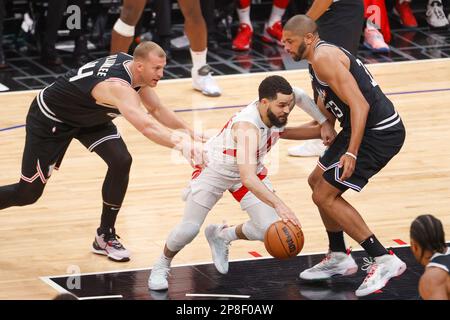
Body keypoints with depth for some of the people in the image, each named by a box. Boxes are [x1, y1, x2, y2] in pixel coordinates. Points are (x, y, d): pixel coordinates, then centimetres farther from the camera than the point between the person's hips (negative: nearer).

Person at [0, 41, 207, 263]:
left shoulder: (131, 64, -12)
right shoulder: (119, 86, -39)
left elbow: (156, 109, 5)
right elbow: (146, 127, -54)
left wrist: (189, 132, -6)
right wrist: (179, 144, -65)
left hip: (87, 116, 8)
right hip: (50, 118, -8)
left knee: (121, 161, -12)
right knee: (28, 193, -2)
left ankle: (105, 236, 1)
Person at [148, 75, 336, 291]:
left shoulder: (275, 110, -23)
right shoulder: (248, 128, -43)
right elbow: (247, 178, -54)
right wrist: (279, 205, -64)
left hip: (250, 168, 6)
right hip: (213, 170, -6)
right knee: (188, 230, -10)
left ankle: (222, 236, 22)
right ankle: (162, 265, 23)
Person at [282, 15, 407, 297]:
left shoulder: (323, 57, -14)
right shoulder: (324, 56, 18)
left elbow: (359, 104, -23)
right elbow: (325, 116, 28)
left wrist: (351, 152, -28)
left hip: (379, 133, -11)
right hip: (370, 128, 11)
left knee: (325, 196, -7)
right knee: (318, 181, 21)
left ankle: (384, 261, -8)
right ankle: (339, 258, 27)